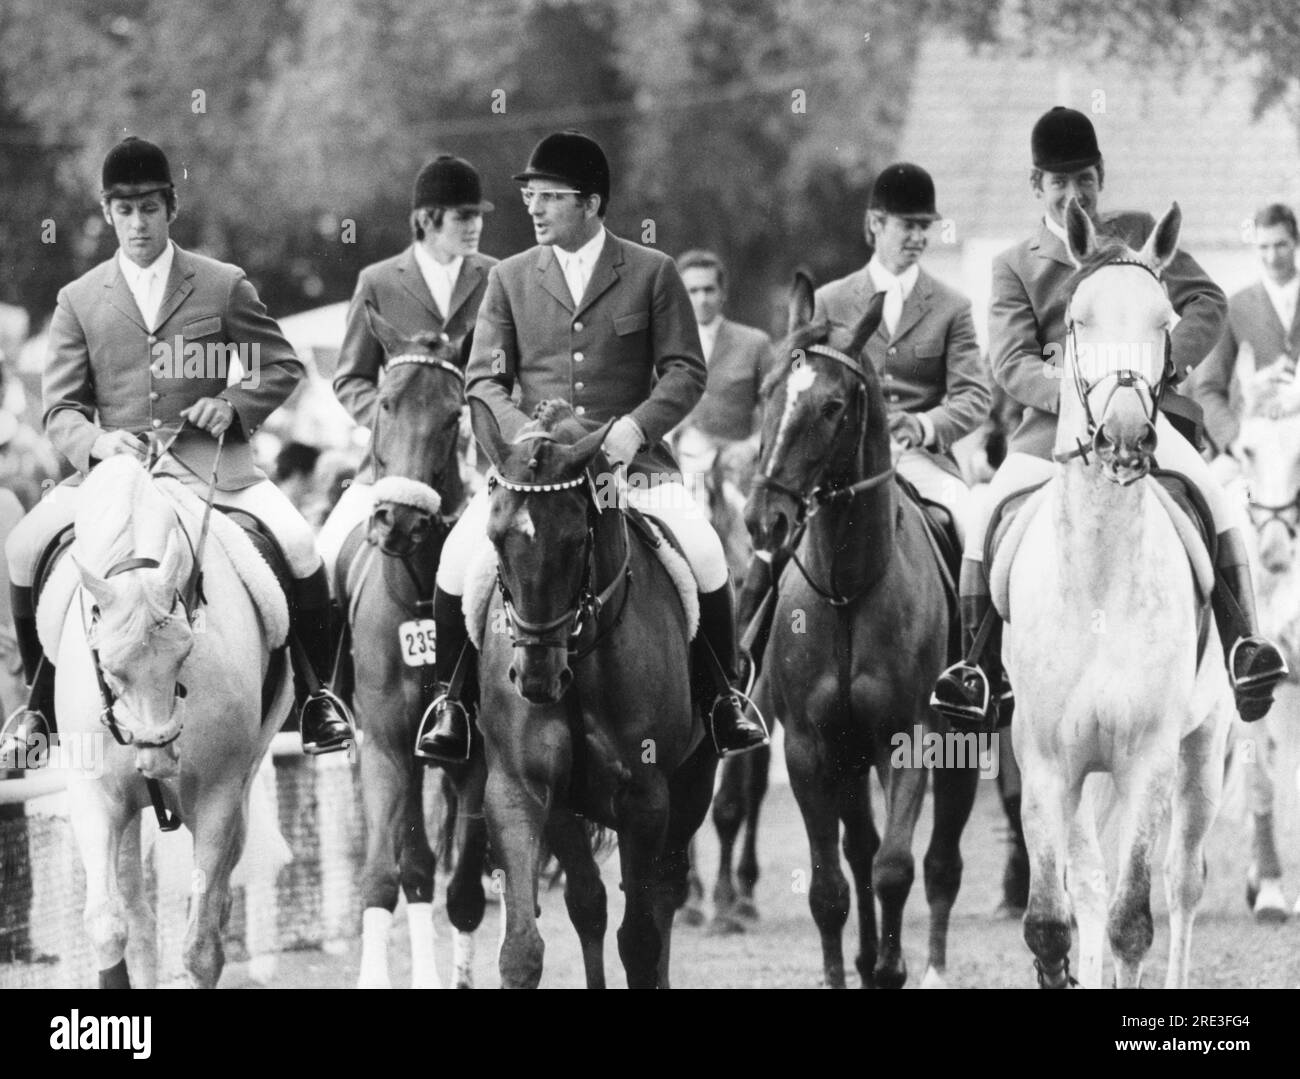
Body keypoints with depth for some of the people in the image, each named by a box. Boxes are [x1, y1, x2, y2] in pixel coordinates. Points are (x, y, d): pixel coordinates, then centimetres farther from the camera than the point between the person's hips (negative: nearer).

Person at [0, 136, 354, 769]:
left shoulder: (223, 286, 8)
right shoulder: (79, 301, 10)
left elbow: (282, 367, 11)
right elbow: (61, 408, 7)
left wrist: (233, 405, -9)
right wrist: (96, 441, -16)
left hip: (212, 464, -1)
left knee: (298, 546, -24)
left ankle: (314, 694, -2)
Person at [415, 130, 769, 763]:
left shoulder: (653, 274, 4)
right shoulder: (510, 279, 10)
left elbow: (685, 372, 2)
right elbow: (484, 379, 7)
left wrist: (636, 425, -15)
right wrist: (523, 429, -12)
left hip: (631, 457, -1)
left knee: (704, 555, -22)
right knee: (459, 556, -21)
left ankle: (724, 695, -1)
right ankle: (449, 698, -1)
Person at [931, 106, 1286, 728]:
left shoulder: (1138, 235, 16)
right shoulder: (1015, 267, 13)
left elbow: (1205, 301, 8)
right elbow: (1011, 361, 0)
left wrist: (1170, 364, -11)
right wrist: (1069, 393, -20)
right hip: (1054, 422, 0)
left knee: (1212, 498, -27)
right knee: (987, 516, -22)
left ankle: (1242, 645, -25)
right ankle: (980, 670, -17)